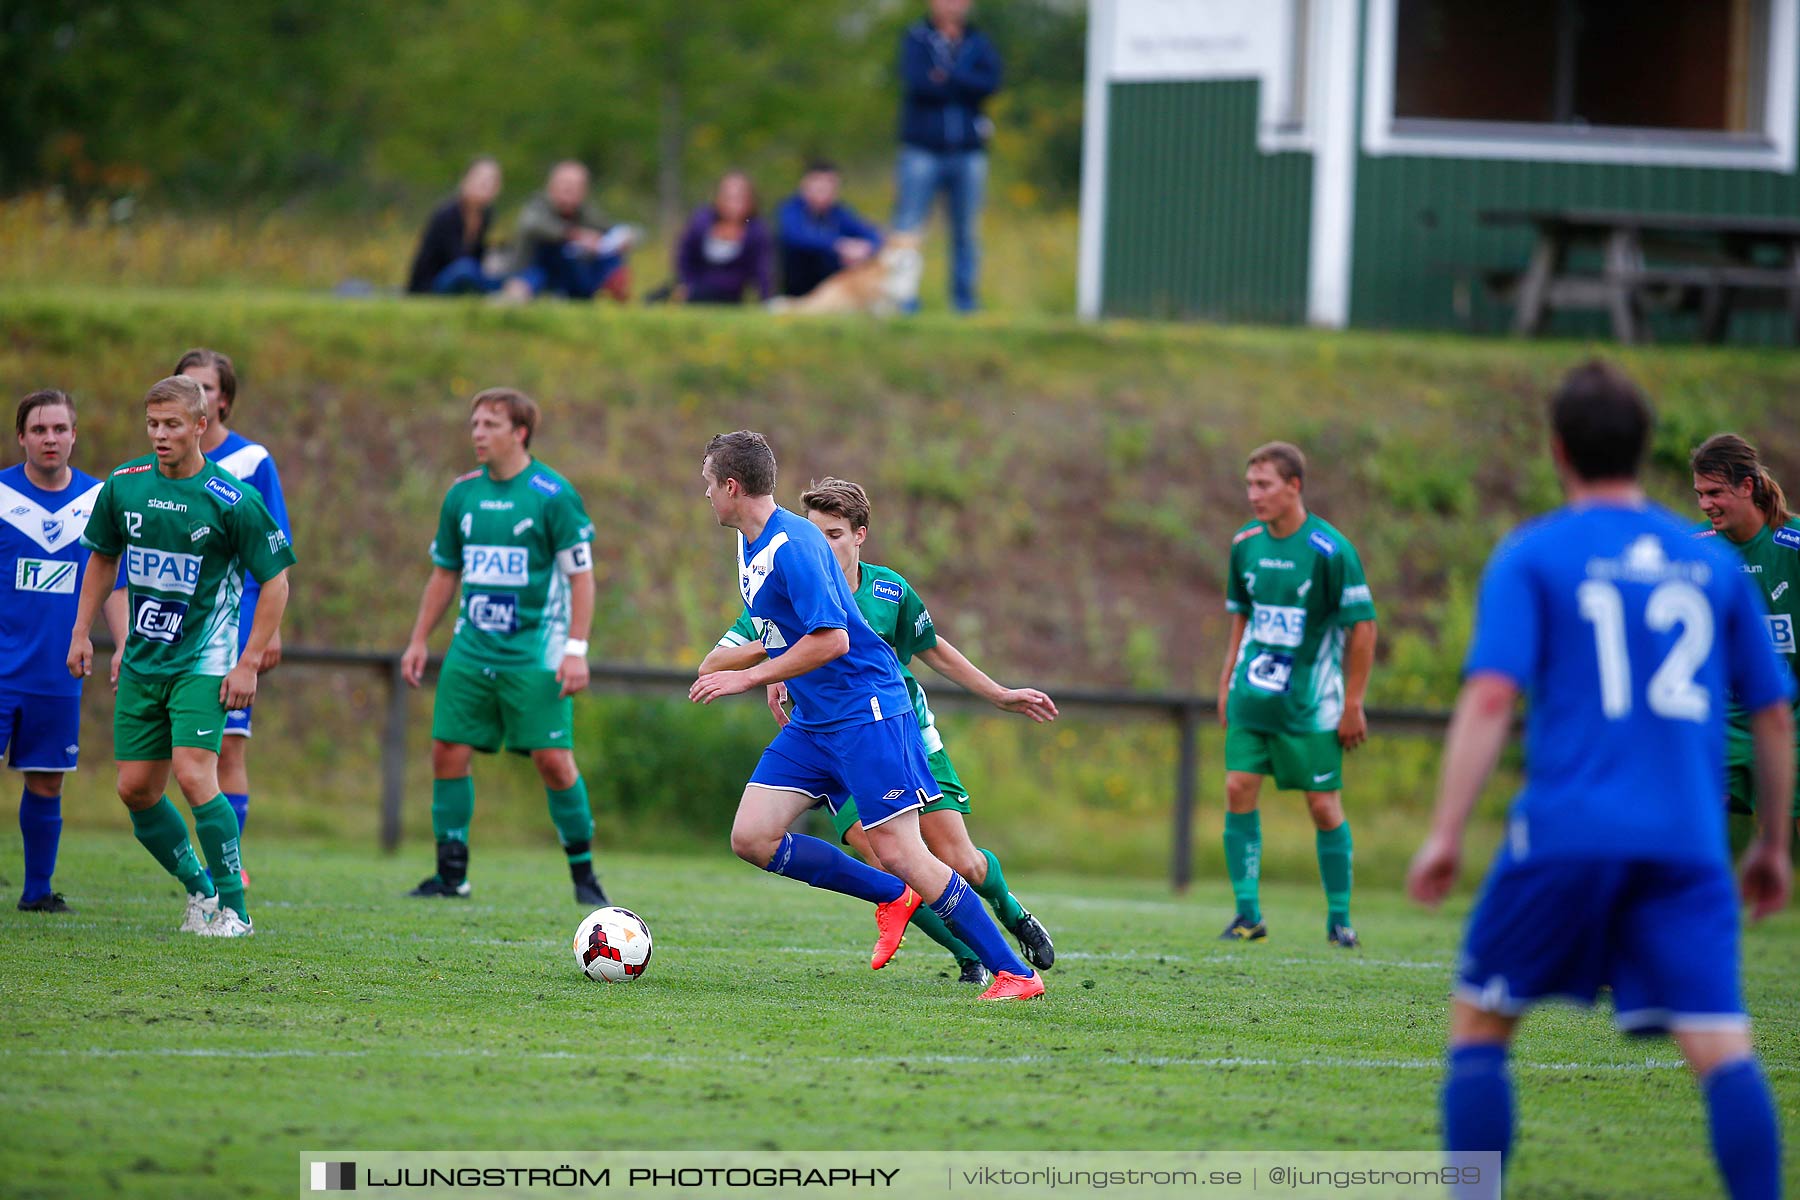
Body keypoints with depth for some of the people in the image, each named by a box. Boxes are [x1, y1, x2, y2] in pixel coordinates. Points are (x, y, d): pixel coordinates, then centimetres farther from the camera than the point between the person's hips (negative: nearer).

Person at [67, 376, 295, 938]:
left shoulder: (232, 500, -13)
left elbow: (276, 580, -7)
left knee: (194, 777, -19)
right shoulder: (122, 486, 1)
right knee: (135, 789, 4)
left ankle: (233, 907, -8)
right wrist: (82, 631, 11)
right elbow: (103, 558, 18)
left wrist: (248, 664, -12)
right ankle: (200, 890, 22)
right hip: (142, 660, 6)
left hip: (204, 661, -6)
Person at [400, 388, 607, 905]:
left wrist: (576, 649, -15)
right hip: (472, 648, 5)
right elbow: (444, 574, 19)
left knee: (553, 760, -8)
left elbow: (581, 575, -8)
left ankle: (584, 875, 5)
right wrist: (419, 640, 15)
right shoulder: (462, 494, 9)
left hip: (535, 653, -5)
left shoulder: (553, 494, -8)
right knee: (448, 750, -1)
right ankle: (451, 873, 9)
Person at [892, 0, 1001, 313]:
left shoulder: (978, 43, 11)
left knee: (966, 232, 6)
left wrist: (946, 77, -16)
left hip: (968, 154, 2)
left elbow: (991, 81, -8)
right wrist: (965, 85, -7)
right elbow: (917, 81, -14)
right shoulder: (916, 38, 4)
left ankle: (964, 297, 13)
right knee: (907, 230, -5)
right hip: (923, 150, -2)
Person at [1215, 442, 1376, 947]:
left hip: (1310, 701, -4)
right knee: (1238, 788, -6)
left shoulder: (1331, 551, -13)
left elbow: (1363, 626, -9)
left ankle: (1339, 919, 11)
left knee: (1324, 806, -1)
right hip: (1252, 693, 4)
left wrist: (1353, 704, -10)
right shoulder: (1246, 545, 3)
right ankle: (1248, 914, 0)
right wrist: (1227, 681, 13)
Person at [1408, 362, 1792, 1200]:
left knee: (1479, 1023, 12)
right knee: (1721, 1046, -6)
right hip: (1688, 843, 2)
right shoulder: (1713, 564, 15)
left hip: (1568, 833, -2)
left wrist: (1445, 835, -10)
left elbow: (1490, 697, -8)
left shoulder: (1531, 557, 4)